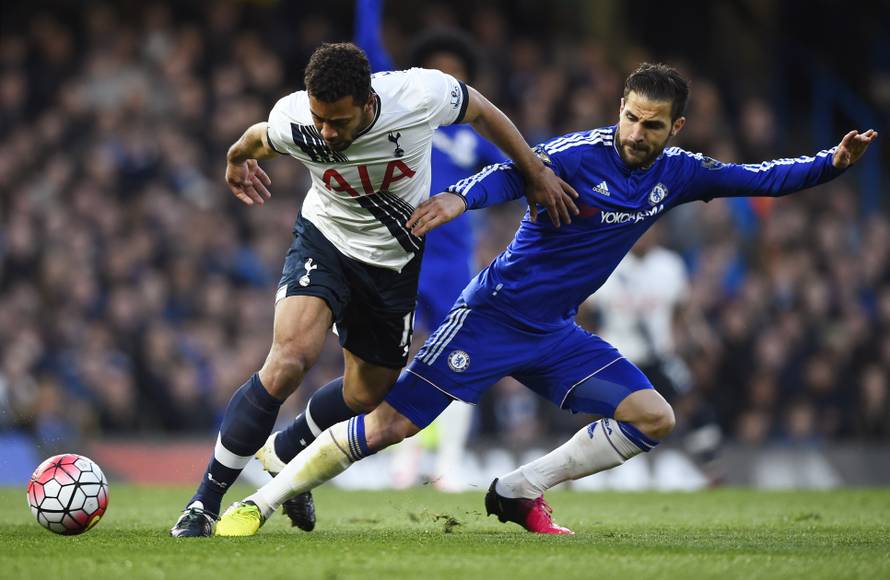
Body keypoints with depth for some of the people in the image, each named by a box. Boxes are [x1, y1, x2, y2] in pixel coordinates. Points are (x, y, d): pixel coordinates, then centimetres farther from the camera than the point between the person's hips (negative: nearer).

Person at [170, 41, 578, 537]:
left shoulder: (421, 95, -30)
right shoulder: (292, 121, -26)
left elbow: (479, 110, -7)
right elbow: (258, 139, 1)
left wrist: (536, 172, 3)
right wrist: (237, 159, 24)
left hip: (395, 265, 2)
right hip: (325, 240, -2)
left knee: (364, 397, 12)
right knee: (289, 361, -26)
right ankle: (205, 503, -18)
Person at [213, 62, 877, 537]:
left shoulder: (676, 173, 3)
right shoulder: (578, 154, -17)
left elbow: (762, 177, 9)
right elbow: (513, 172, -32)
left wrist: (832, 163, -4)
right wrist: (461, 197, -52)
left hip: (554, 333, 6)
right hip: (493, 314, -6)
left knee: (653, 418, -4)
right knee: (393, 422, -13)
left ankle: (521, 492, 7)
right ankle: (261, 501, -2)